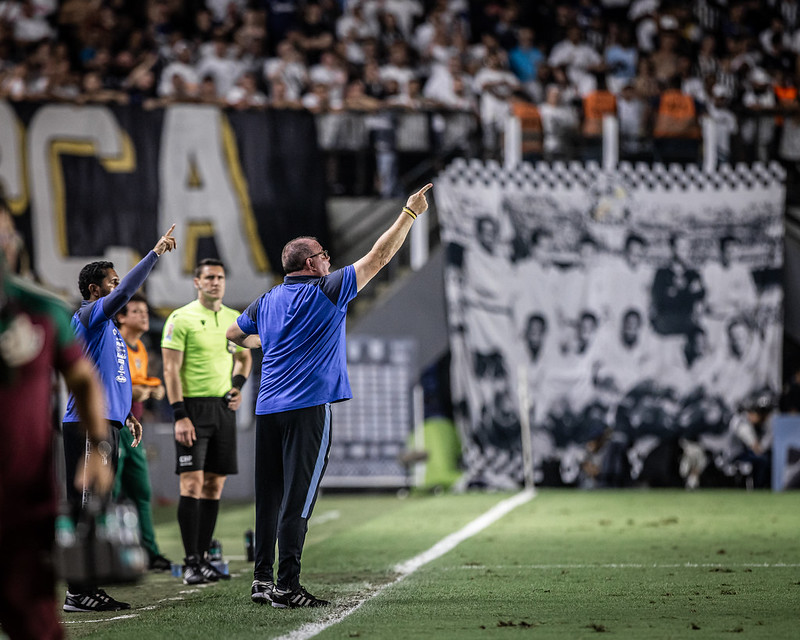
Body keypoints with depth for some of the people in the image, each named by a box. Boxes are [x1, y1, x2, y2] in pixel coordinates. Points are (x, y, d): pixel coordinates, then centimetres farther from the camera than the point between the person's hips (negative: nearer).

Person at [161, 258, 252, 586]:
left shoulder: (234, 319, 12)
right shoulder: (181, 319, -6)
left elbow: (244, 356, 28)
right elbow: (171, 368, -10)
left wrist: (238, 384, 8)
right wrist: (180, 416, -16)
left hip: (224, 408, 6)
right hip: (193, 407, -6)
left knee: (215, 484, 6)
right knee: (193, 482, -10)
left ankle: (203, 558, 13)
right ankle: (191, 563, -8)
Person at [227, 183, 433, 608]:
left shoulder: (267, 302, 14)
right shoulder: (327, 291, -3)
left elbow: (233, 334, 30)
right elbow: (378, 257, -1)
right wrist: (410, 213, 6)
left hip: (267, 409, 7)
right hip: (308, 409, -7)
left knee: (269, 497, 9)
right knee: (298, 498, -8)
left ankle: (263, 579, 10)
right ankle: (287, 586, -12)